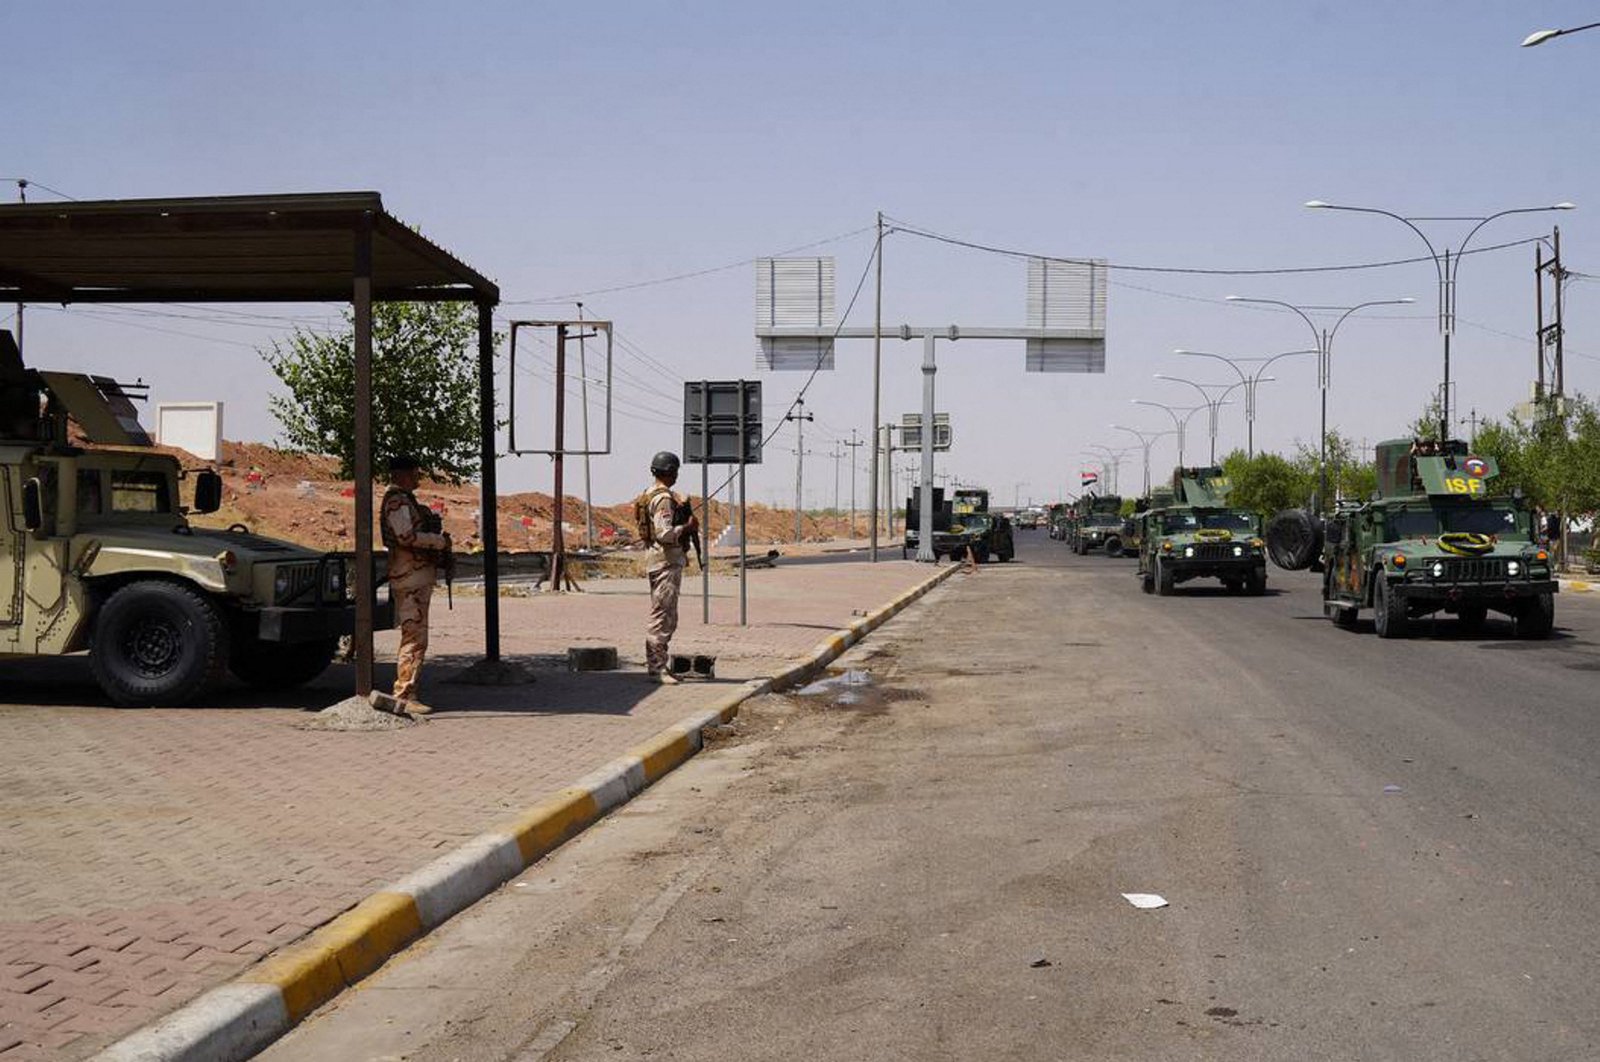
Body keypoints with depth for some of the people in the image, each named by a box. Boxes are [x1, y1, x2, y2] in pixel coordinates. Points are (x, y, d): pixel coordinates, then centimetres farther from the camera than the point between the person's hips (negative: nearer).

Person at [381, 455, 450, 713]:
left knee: (412, 638, 14)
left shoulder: (406, 499, 20)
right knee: (415, 639, -10)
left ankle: (404, 693, 19)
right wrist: (439, 541, -14)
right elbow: (406, 536, -24)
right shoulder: (397, 501, -12)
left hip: (419, 577, 11)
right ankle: (404, 696, -9)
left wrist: (438, 540, 11)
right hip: (411, 578, -11)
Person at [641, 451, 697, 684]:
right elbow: (664, 534, -26)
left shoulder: (651, 495, 16)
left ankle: (659, 664, 21)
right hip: (666, 562, -11)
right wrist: (687, 527, -13)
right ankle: (656, 668, -6)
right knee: (662, 616, -8)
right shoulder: (664, 498, -17)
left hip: (662, 561, 11)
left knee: (667, 616, 16)